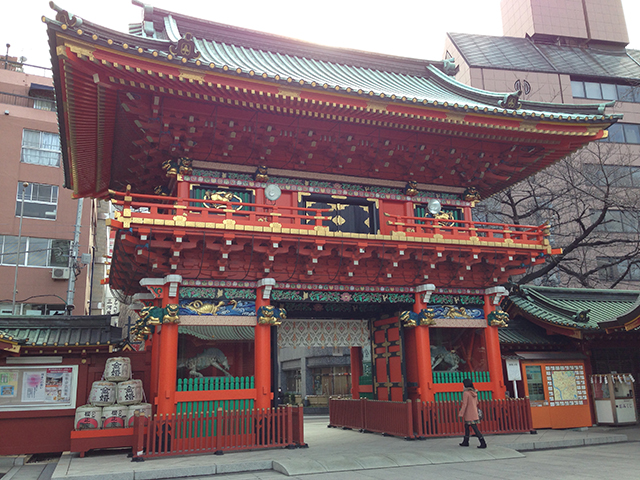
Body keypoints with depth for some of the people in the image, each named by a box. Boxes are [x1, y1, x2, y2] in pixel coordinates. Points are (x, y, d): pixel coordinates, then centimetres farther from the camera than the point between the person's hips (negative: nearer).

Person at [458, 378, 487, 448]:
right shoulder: (474, 392, 8)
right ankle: (465, 442, 25)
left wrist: (461, 414, -13)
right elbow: (476, 403, 15)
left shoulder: (466, 393, -15)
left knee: (475, 429, -7)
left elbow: (464, 404, -18)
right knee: (466, 426, 19)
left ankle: (483, 443, -9)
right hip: (474, 413, 8)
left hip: (469, 415, -8)